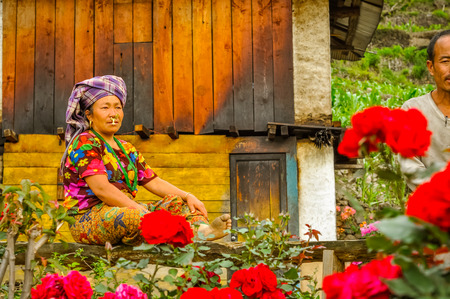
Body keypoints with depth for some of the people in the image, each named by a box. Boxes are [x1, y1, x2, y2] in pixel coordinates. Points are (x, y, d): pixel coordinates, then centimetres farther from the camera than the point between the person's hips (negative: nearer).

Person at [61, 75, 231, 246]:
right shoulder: (84, 144, -6)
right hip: (88, 217, -8)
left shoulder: (127, 150, 21)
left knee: (178, 203, -5)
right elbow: (101, 188, -18)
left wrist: (187, 196, 0)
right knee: (134, 218, -37)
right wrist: (141, 210, -24)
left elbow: (154, 182, 17)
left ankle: (202, 229, -38)